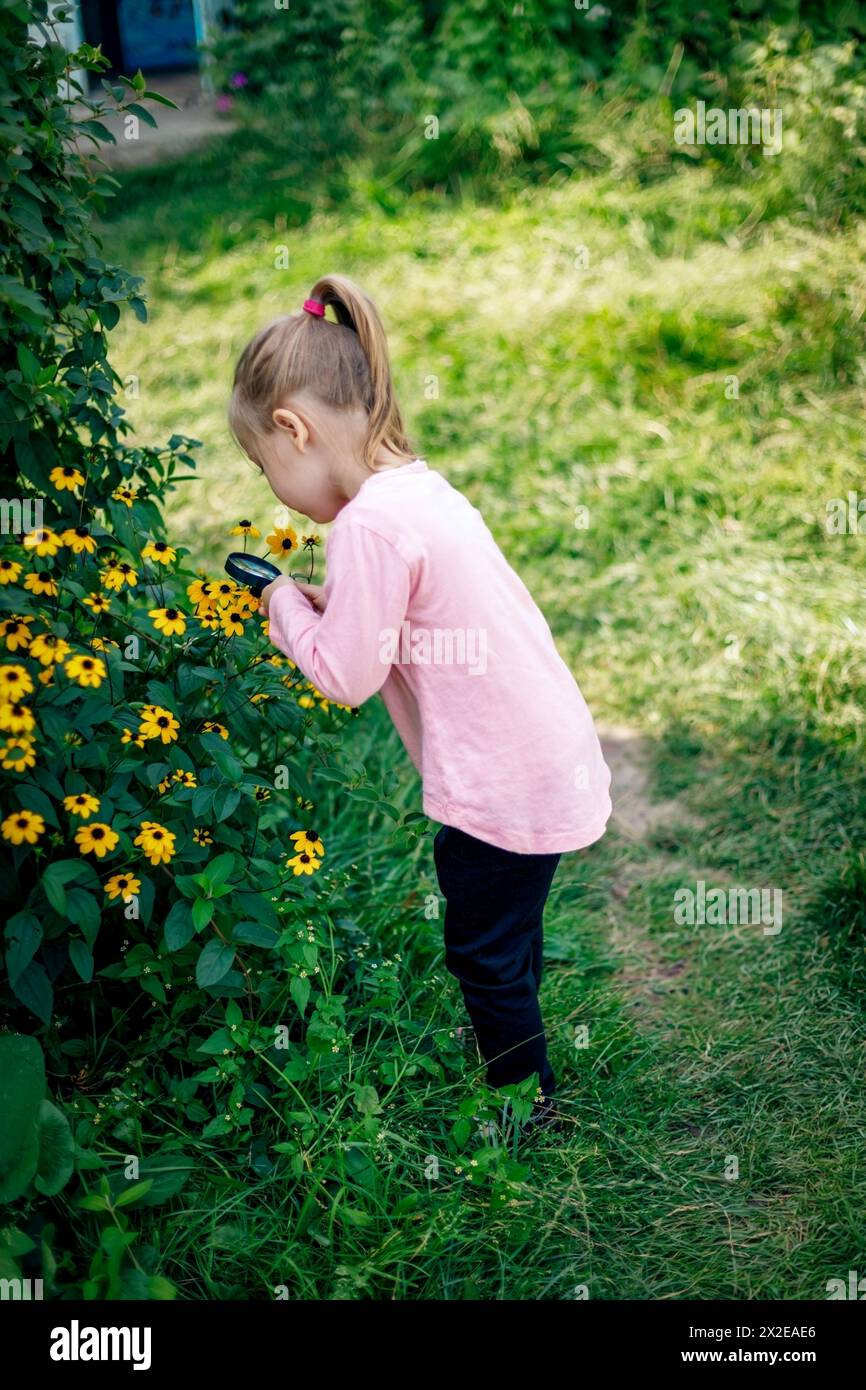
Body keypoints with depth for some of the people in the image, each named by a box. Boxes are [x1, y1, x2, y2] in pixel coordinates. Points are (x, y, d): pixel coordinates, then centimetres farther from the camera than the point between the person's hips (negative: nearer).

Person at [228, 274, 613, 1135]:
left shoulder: (369, 523, -23)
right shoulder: (419, 488, 6)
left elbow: (346, 676, -20)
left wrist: (289, 608, -4)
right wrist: (332, 602, 3)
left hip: (507, 784, -9)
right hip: (551, 759, 9)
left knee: (484, 951, 11)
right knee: (504, 936, 27)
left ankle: (528, 1108, 29)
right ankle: (511, 1054, 47)